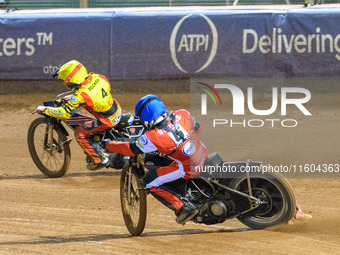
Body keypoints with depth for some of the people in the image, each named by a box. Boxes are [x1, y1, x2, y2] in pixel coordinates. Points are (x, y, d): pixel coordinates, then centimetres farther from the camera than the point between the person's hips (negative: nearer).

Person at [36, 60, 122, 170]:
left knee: (80, 133, 4)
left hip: (108, 121, -8)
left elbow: (64, 113, -21)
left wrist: (45, 110, -10)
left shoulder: (80, 96, -23)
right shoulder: (98, 77, -4)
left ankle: (99, 160, 9)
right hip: (118, 110, 8)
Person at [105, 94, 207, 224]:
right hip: (203, 155, 7)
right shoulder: (182, 115, -4)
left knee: (151, 182, 2)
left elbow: (131, 149, -2)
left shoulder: (152, 137, -17)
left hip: (188, 168, -7)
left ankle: (184, 208, -2)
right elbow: (197, 128, 15)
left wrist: (109, 145, 15)